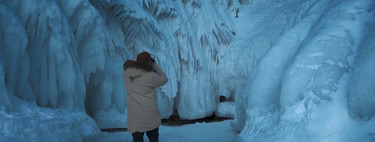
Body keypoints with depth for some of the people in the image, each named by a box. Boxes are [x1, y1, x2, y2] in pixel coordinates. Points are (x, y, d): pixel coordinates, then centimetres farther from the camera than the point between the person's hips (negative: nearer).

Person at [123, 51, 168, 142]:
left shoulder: (126, 74, -1)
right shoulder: (150, 76, -16)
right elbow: (164, 79, 0)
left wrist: (139, 63, 11)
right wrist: (154, 65, 3)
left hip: (134, 117, 4)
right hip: (150, 115, -4)